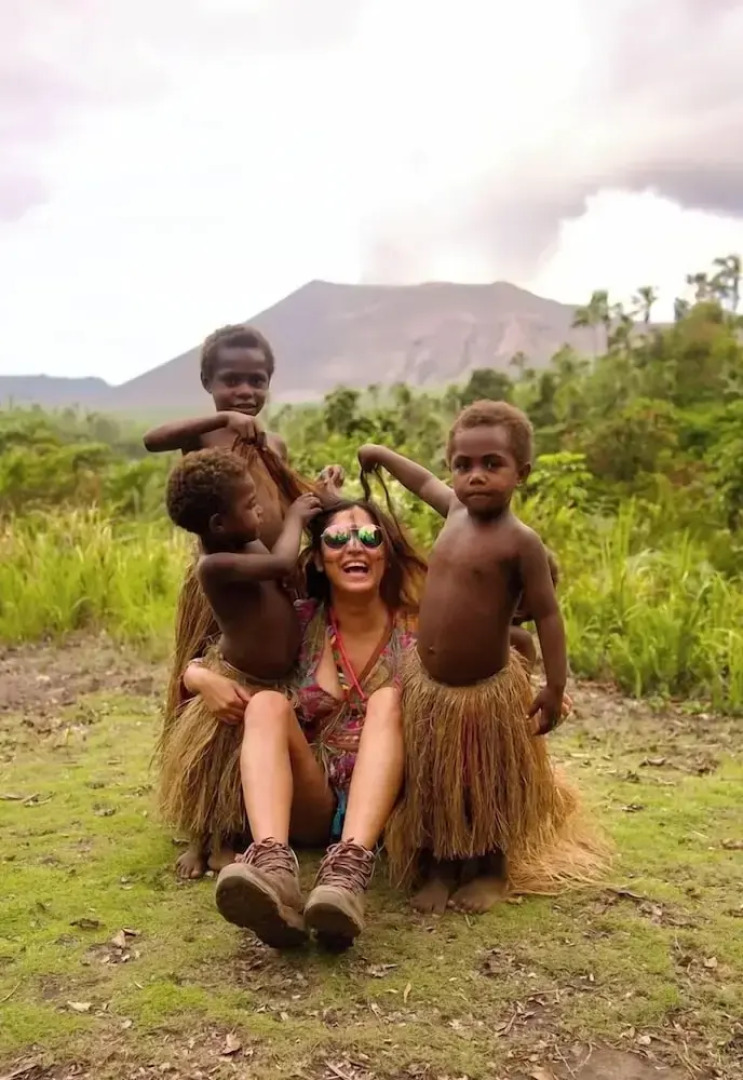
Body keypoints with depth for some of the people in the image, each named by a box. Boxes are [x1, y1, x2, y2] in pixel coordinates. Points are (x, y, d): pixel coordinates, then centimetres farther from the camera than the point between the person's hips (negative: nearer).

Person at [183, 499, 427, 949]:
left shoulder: (418, 629, 0)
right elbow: (196, 665, 6)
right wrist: (204, 678, -17)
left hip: (385, 808, -1)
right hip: (309, 807, 1)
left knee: (388, 699, -26)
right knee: (267, 703, -24)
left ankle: (350, 869, -47)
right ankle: (273, 866, -48)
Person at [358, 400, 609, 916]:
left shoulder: (520, 541, -19)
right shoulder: (457, 510, 0)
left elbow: (547, 614, -16)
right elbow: (425, 481, 23)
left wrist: (555, 688, -17)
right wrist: (382, 455, 31)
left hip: (486, 690, -6)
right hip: (426, 684, 6)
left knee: (489, 790, 14)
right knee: (434, 786, 17)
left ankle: (493, 872, 34)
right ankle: (442, 869, 35)